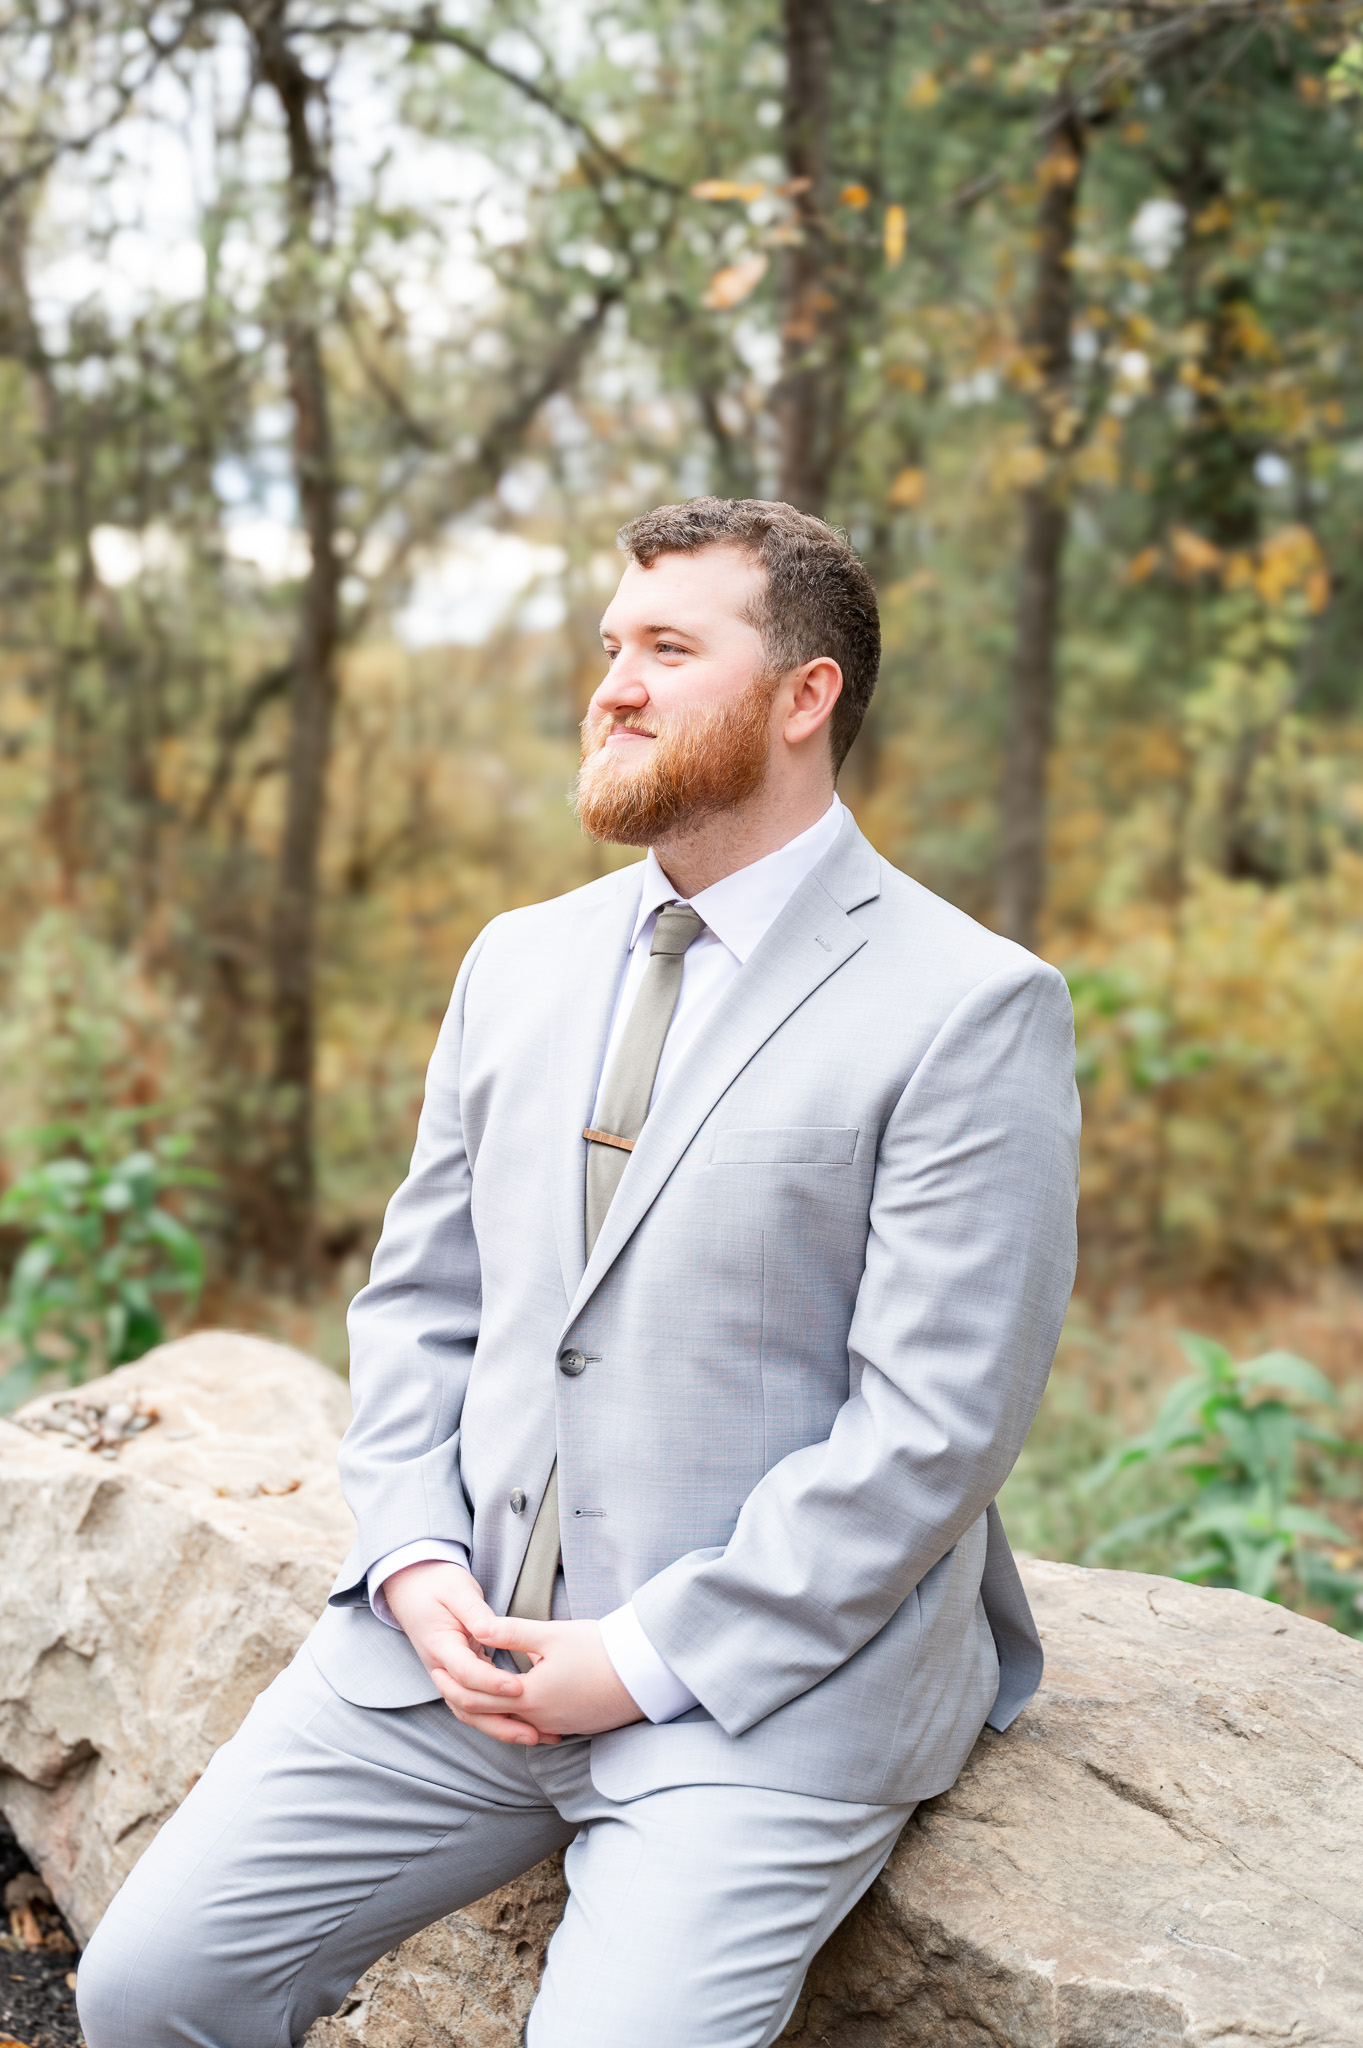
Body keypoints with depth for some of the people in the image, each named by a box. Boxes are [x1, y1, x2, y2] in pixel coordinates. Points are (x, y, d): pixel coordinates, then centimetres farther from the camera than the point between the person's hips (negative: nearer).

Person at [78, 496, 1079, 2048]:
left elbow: (933, 1428, -14)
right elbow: (417, 1298, 14)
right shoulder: (518, 963, 12)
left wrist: (645, 1657, -15)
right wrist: (413, 1561, -3)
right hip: (454, 1638, 5)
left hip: (768, 1675, -5)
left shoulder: (969, 1010, -9)